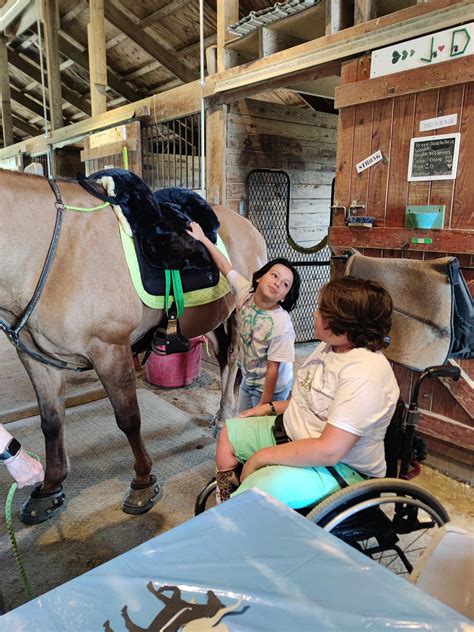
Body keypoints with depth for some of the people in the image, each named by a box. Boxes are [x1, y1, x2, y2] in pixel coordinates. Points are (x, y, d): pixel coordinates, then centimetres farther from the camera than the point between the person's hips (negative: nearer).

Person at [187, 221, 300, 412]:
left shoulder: (281, 325, -31)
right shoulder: (244, 291, -16)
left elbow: (273, 369, -25)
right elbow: (225, 267, -2)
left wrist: (263, 405, -18)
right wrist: (203, 238, 1)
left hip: (270, 387, -6)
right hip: (248, 379, 6)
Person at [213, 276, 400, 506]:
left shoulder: (365, 374, -30)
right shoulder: (331, 345, 0)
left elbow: (328, 450, -31)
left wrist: (261, 457, -23)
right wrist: (272, 408, 11)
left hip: (340, 465, -10)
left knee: (258, 490, -30)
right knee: (228, 434, 13)